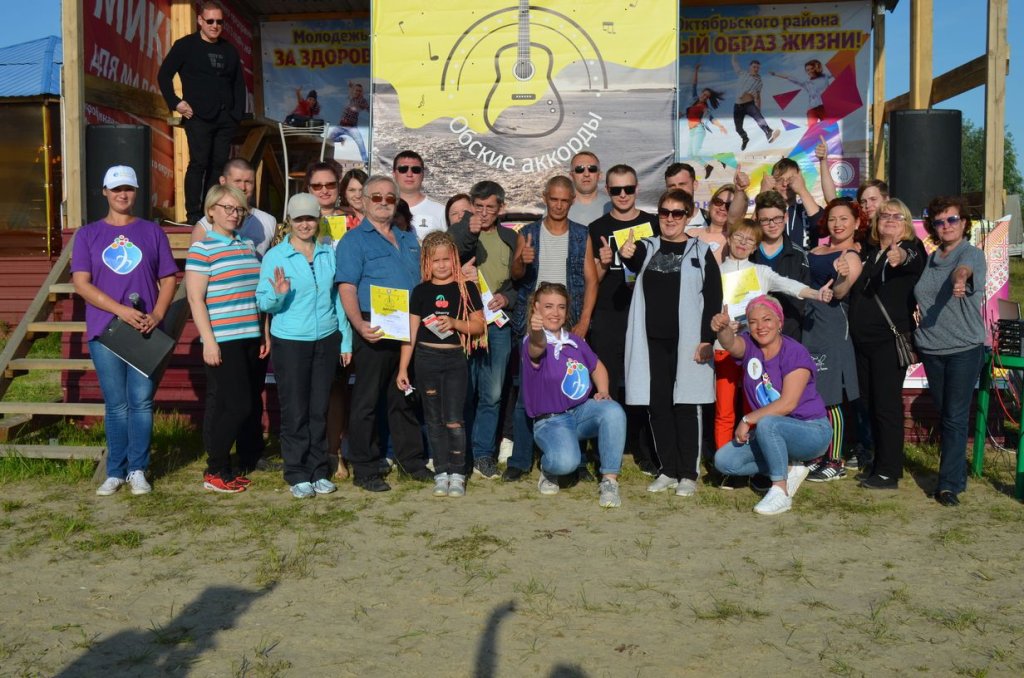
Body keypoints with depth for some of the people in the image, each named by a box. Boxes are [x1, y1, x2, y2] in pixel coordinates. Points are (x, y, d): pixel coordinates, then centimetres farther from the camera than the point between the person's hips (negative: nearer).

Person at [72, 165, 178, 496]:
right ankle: (115, 472, 13)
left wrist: (156, 315, -9)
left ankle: (137, 470, 11)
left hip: (146, 331, 0)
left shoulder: (152, 232, 9)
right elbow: (81, 283, -2)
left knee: (142, 402, 1)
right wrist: (121, 310, -14)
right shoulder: (88, 234, 8)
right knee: (116, 406, 4)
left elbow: (168, 279, 8)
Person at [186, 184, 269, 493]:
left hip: (252, 338, 7)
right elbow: (195, 298, -9)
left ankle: (248, 463, 22)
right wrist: (208, 340, -14)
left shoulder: (248, 246, 15)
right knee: (235, 406, -7)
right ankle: (215, 472, 7)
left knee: (251, 405, 10)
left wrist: (265, 332, 14)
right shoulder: (202, 248, -4)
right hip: (223, 340, -7)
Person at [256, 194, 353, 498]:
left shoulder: (329, 254, 8)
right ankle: (297, 475, 13)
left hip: (326, 340, 3)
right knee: (295, 411, 2)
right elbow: (262, 302, -3)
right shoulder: (275, 256, -3)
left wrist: (346, 340, 11)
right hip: (289, 342, -3)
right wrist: (278, 294, -26)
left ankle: (319, 471, 20)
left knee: (320, 409, 9)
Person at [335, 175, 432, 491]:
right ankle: (364, 470, 9)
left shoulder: (408, 240, 17)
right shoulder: (353, 240, -3)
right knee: (367, 400, 1)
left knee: (405, 398, 15)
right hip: (374, 332, -6)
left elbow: (421, 282, 22)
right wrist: (360, 325, -26)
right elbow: (347, 289, -12)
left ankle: (412, 460, 26)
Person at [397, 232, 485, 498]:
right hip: (426, 358, 2)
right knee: (434, 420, 7)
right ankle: (441, 473, 16)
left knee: (453, 420, -6)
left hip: (455, 358, -2)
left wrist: (455, 323, -17)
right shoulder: (421, 291, 6)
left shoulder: (466, 288, 2)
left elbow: (479, 326, 1)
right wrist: (402, 368, 3)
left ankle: (457, 473, 6)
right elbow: (411, 331, 7)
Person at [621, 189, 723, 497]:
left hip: (687, 342, -3)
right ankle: (668, 470, 18)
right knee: (658, 406, 7)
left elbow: (713, 298, 0)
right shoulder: (647, 247, 9)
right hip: (652, 341, 3)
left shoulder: (700, 251, 3)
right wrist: (625, 254, -40)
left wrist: (707, 339, -9)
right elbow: (634, 262, -15)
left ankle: (688, 474, 10)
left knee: (686, 406, 1)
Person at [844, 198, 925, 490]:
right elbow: (853, 290, 21)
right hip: (862, 339, 7)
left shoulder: (911, 249, -4)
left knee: (887, 404, -5)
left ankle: (889, 472, 4)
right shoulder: (867, 252, 14)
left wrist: (901, 256, -52)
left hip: (891, 339, -6)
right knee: (869, 403, 12)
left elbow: (914, 260, -29)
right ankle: (880, 463, 24)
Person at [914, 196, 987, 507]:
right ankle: (957, 474, 23)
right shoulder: (930, 260, 12)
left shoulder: (972, 254, -6)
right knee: (943, 414, 11)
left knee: (955, 417, -6)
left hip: (964, 348, -6)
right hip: (932, 348, 6)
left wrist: (960, 279, -52)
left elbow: (965, 269, -31)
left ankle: (949, 484, -4)